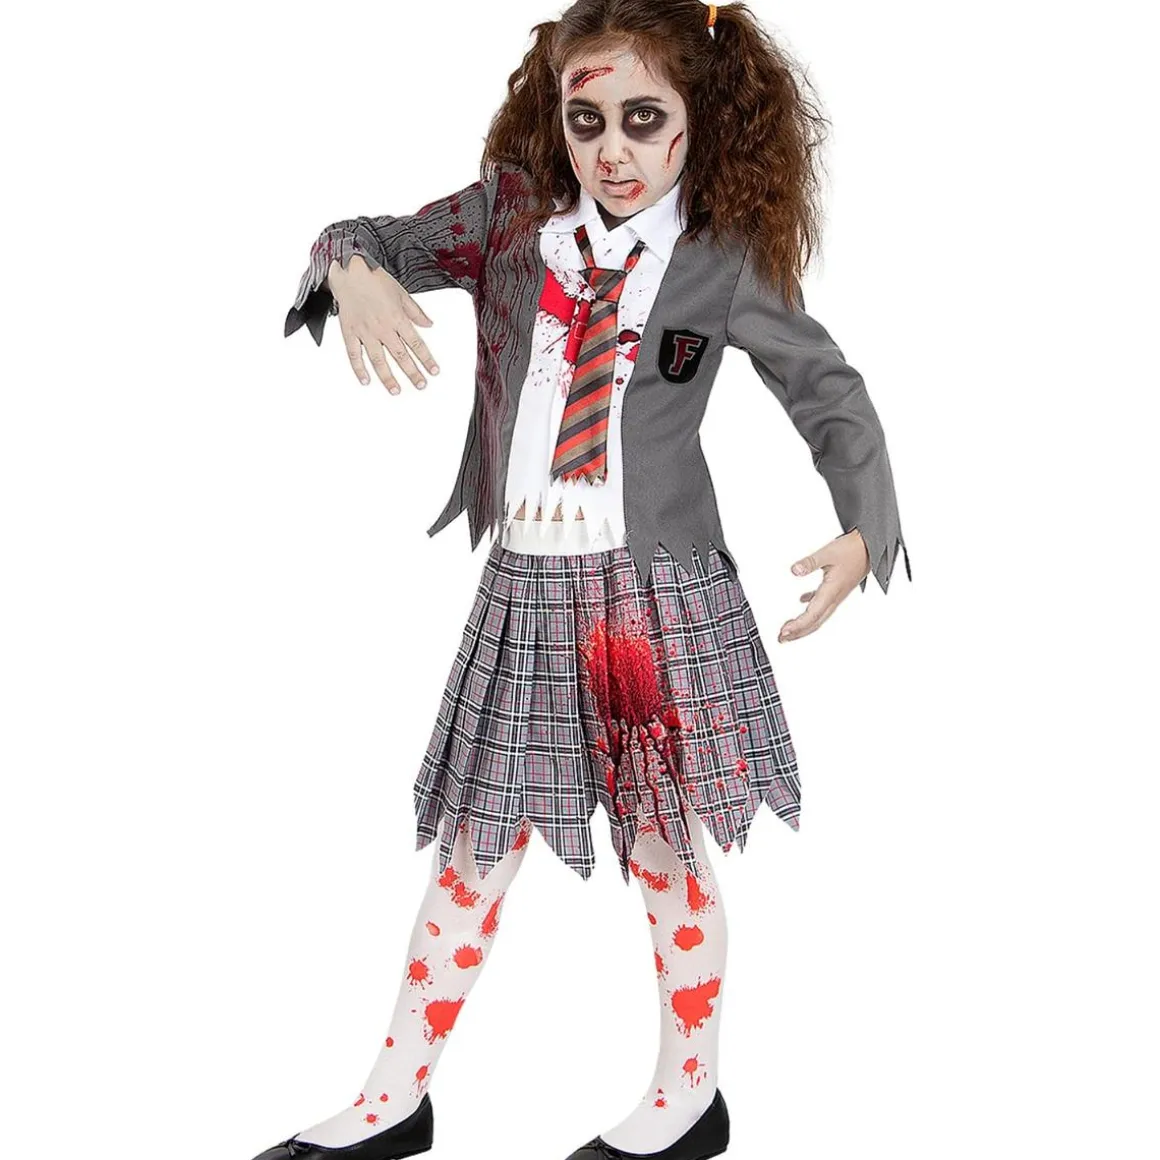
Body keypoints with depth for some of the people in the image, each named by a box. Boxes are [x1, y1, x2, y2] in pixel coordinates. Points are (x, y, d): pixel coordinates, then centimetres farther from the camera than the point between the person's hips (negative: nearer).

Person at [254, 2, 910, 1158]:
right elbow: (366, 237, 10)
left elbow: (830, 391, 4)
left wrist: (861, 532, -10)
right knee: (473, 848, 11)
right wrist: (356, 273, -15)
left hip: (655, 594, -3)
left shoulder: (724, 261, -3)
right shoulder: (511, 216, 4)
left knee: (666, 855, 8)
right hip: (523, 587, 3)